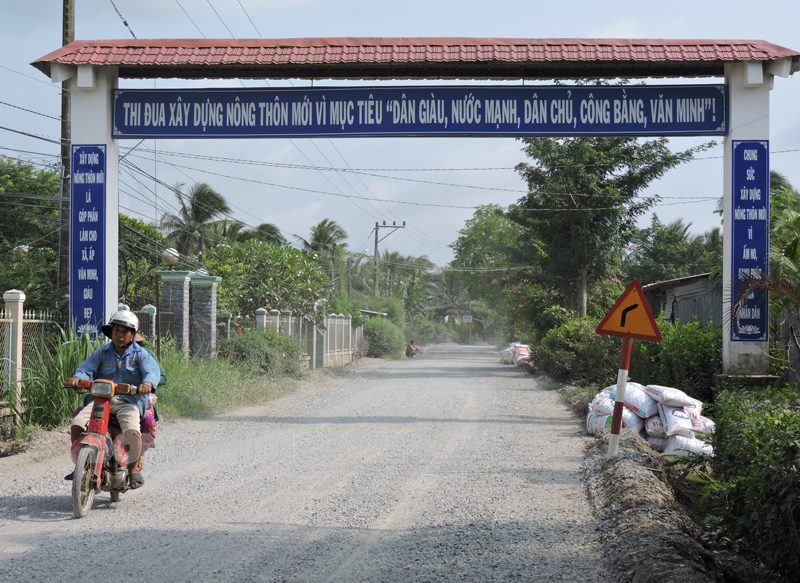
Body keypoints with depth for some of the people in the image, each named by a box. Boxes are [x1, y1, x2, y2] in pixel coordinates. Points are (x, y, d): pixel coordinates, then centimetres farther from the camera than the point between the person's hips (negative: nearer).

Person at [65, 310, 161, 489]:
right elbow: (87, 368, 3)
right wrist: (76, 379, -21)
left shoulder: (140, 354, 8)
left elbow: (152, 371, -8)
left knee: (132, 431, -30)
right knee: (77, 424, -18)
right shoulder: (101, 354, 15)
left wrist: (147, 383, -32)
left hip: (129, 401, -3)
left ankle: (133, 469, -7)